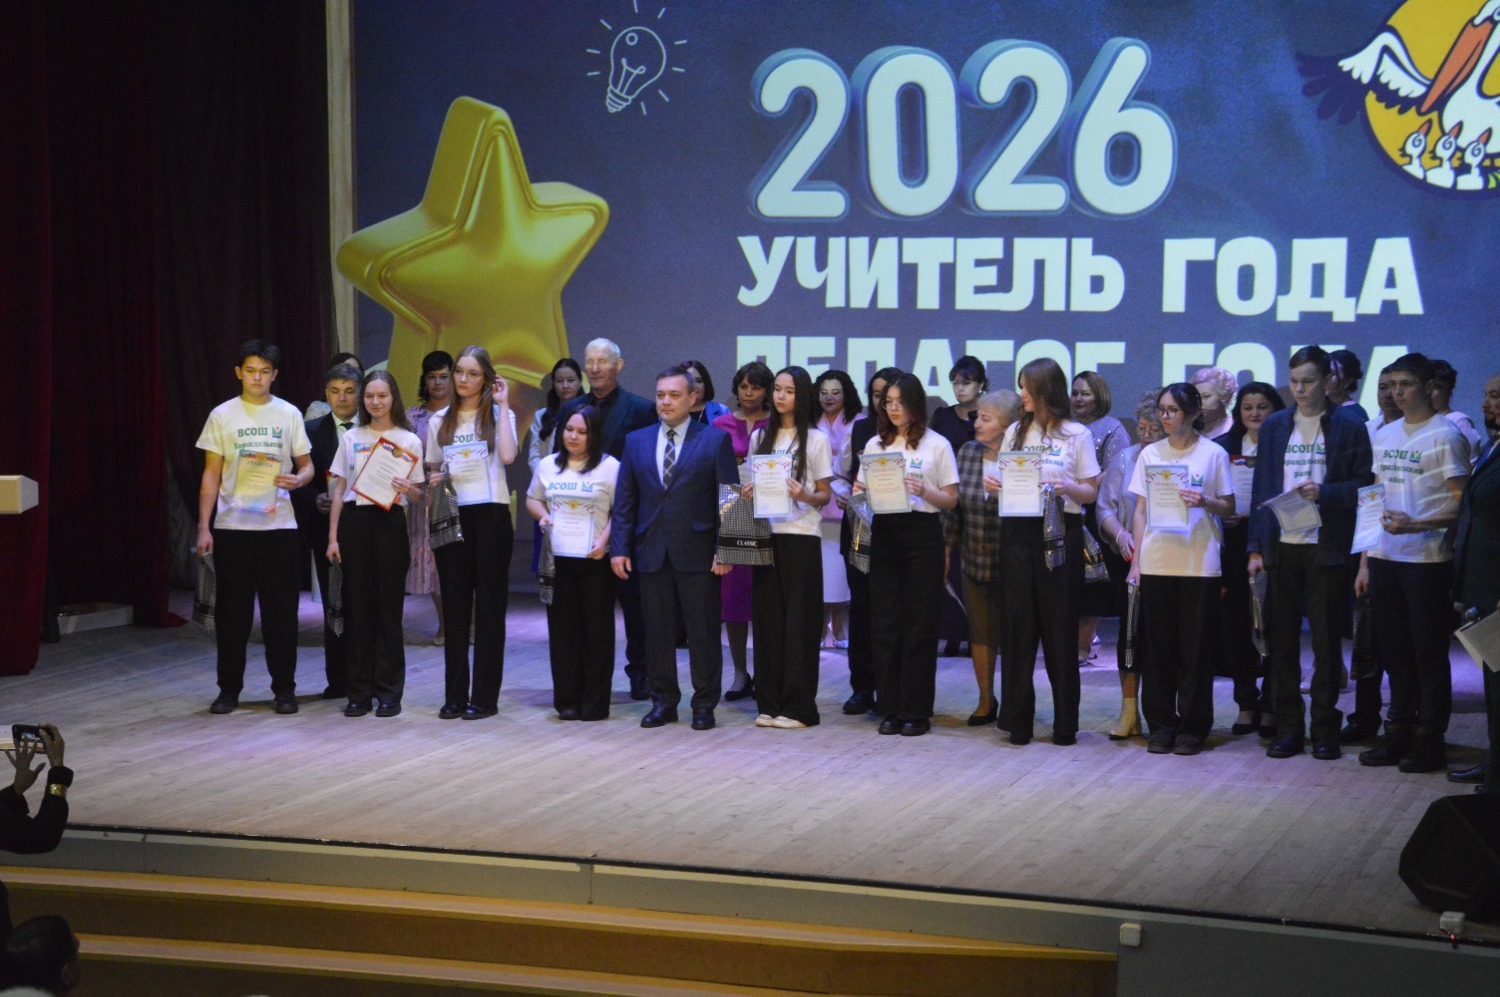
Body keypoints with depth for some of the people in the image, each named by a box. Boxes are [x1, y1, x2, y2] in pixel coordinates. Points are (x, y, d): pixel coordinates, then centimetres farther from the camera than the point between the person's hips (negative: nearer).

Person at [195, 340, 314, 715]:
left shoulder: (289, 414, 6)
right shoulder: (222, 416, 5)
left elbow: (307, 466, 10)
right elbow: (211, 475, 5)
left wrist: (297, 479, -14)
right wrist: (203, 527, -2)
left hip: (278, 525, 0)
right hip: (231, 527, 0)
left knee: (280, 610, 1)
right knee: (231, 610, 4)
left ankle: (284, 688, 10)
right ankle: (229, 688, 14)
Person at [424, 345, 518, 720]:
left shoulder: (499, 415, 2)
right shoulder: (440, 421, 13)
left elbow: (507, 455, -17)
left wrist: (502, 405, -11)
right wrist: (434, 480, -3)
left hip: (490, 516, -3)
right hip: (452, 516, 4)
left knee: (489, 605, -1)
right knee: (454, 605, 3)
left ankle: (485, 696, 3)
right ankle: (455, 695, 8)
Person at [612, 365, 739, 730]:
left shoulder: (715, 440, 0)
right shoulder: (636, 441, 11)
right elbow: (624, 501, 10)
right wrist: (619, 547, 1)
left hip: (697, 553, -3)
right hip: (651, 552, 3)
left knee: (703, 632, 2)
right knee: (657, 631, 8)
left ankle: (704, 705, 11)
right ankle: (663, 702, 17)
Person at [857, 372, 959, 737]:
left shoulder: (937, 445, 2)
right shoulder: (875, 445, 13)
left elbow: (951, 500, 1)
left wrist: (924, 491, -16)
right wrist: (861, 495, -9)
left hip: (922, 533, -3)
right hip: (884, 533, 3)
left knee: (919, 624, -1)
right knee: (884, 622, 3)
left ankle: (916, 711, 4)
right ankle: (891, 709, 10)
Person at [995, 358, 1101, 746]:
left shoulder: (1077, 435, 2)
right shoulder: (1015, 432, 13)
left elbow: (1091, 492, 1)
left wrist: (1067, 488, -18)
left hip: (1060, 533, -3)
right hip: (1017, 533, 3)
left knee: (1060, 626, -1)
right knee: (1018, 624, 2)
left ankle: (1065, 722, 6)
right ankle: (1018, 719, 7)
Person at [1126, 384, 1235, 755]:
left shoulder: (1213, 454, 2)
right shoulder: (1150, 454, 9)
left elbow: (1229, 508, 5)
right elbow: (1141, 510, 10)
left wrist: (1205, 502, -16)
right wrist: (1136, 560, 4)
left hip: (1199, 564, -2)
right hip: (1156, 563, 2)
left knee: (1196, 647, 0)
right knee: (1158, 646, 4)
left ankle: (1192, 726, 8)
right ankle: (1161, 724, 11)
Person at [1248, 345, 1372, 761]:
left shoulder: (1349, 428, 1)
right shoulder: (1274, 426, 11)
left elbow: (1363, 485, -1)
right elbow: (1260, 488, 10)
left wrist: (1325, 492, -18)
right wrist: (1255, 547, 5)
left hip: (1326, 549, -3)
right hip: (1281, 547, 3)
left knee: (1326, 641, 2)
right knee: (1281, 640, 5)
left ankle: (1324, 729, 9)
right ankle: (1288, 727, 12)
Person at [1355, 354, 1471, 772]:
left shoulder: (1445, 436, -6)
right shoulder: (1384, 436, 14)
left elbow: (1460, 506, -11)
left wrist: (1415, 524, -24)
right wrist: (1364, 562, 13)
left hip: (1427, 561, -6)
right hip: (1384, 558, 6)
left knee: (1428, 653, -1)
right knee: (1394, 651, 10)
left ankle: (1429, 740, 6)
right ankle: (1398, 733, 19)